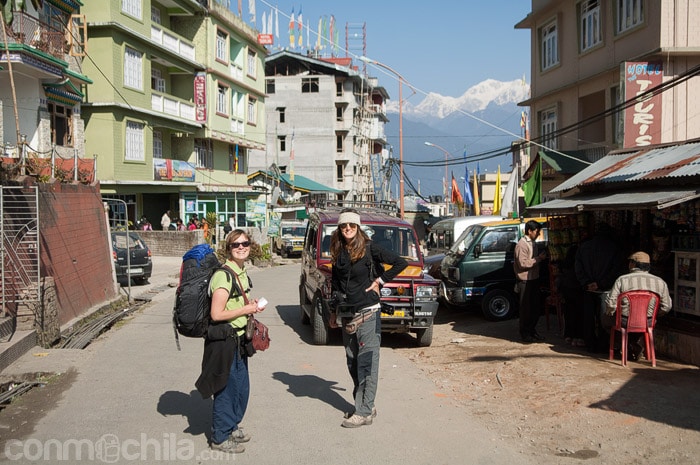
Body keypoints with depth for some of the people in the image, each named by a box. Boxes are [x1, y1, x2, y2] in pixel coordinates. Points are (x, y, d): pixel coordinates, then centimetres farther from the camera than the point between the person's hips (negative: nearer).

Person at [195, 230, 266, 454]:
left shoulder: (242, 273, 8)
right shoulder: (223, 276, -21)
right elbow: (216, 314, -24)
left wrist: (250, 304, 4)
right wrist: (247, 309, -16)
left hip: (238, 339, 9)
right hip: (224, 341, -9)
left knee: (242, 386, 18)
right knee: (226, 389, 2)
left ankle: (232, 427, 36)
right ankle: (220, 438, 17)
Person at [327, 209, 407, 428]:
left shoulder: (369, 248, -8)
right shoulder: (339, 252, 9)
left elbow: (400, 263, -7)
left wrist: (380, 280, -8)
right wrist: (333, 311, 17)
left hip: (367, 313, -6)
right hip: (347, 315, 7)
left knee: (367, 362, -5)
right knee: (352, 362, 10)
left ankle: (365, 412, -4)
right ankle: (363, 406, 21)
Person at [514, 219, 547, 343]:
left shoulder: (532, 243, 15)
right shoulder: (522, 245, -15)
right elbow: (523, 264, -22)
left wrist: (541, 257, 10)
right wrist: (539, 258, -19)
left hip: (534, 278, 9)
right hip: (525, 280, -9)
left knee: (536, 307, 12)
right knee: (526, 308, -2)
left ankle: (532, 331, 22)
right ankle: (525, 334, 6)